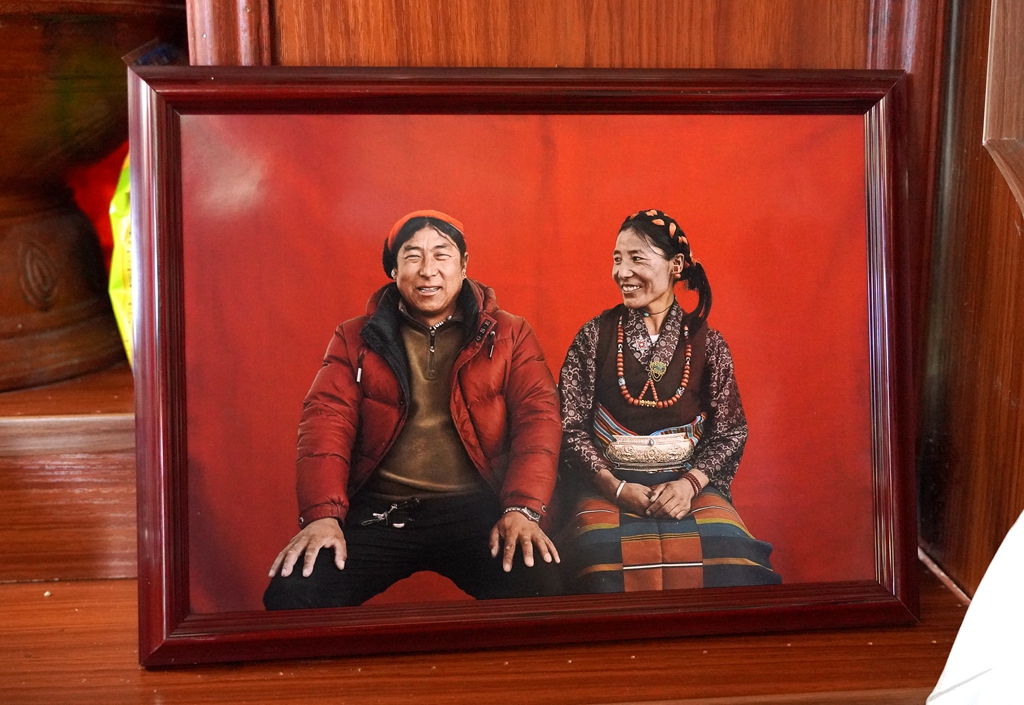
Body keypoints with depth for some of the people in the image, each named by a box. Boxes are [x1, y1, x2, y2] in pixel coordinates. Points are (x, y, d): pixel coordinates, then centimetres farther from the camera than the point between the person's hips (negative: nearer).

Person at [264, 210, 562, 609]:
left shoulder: (509, 335, 10)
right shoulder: (355, 338, 12)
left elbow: (538, 416, -1)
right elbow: (326, 419, 1)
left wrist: (523, 509, -17)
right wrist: (322, 514, -15)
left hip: (474, 509, -1)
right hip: (377, 512, 1)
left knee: (536, 587, -29)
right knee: (291, 596, -21)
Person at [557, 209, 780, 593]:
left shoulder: (707, 343, 6)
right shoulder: (594, 336, 5)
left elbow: (731, 432, 6)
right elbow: (570, 428, 1)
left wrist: (690, 482, -11)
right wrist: (615, 486, -12)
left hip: (690, 484, 1)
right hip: (608, 485, 0)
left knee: (728, 554, -29)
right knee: (603, 557, -33)